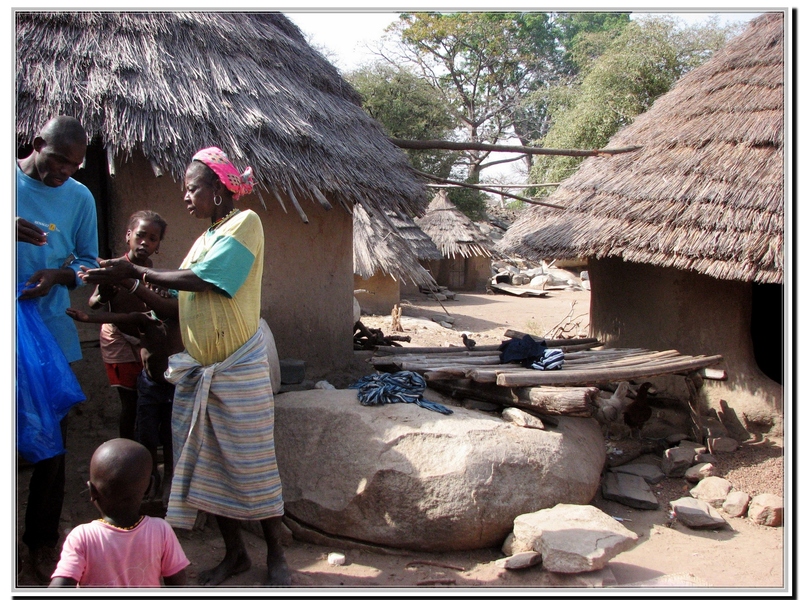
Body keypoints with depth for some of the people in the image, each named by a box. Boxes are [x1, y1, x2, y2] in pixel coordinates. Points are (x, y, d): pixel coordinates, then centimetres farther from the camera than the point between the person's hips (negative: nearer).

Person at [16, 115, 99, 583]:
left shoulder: (79, 197, 7)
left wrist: (59, 274, -12)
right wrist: (11, 230, -21)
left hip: (51, 331, 2)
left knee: (51, 438, 7)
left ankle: (42, 538, 20)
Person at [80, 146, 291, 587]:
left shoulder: (245, 223, -8)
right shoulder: (205, 239, 16)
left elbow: (204, 281, -19)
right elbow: (181, 300, 13)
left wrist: (134, 272, -14)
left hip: (238, 369, -8)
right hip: (197, 370, 8)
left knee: (253, 466, 1)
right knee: (207, 466, 10)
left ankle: (275, 556, 16)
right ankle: (234, 554, 25)